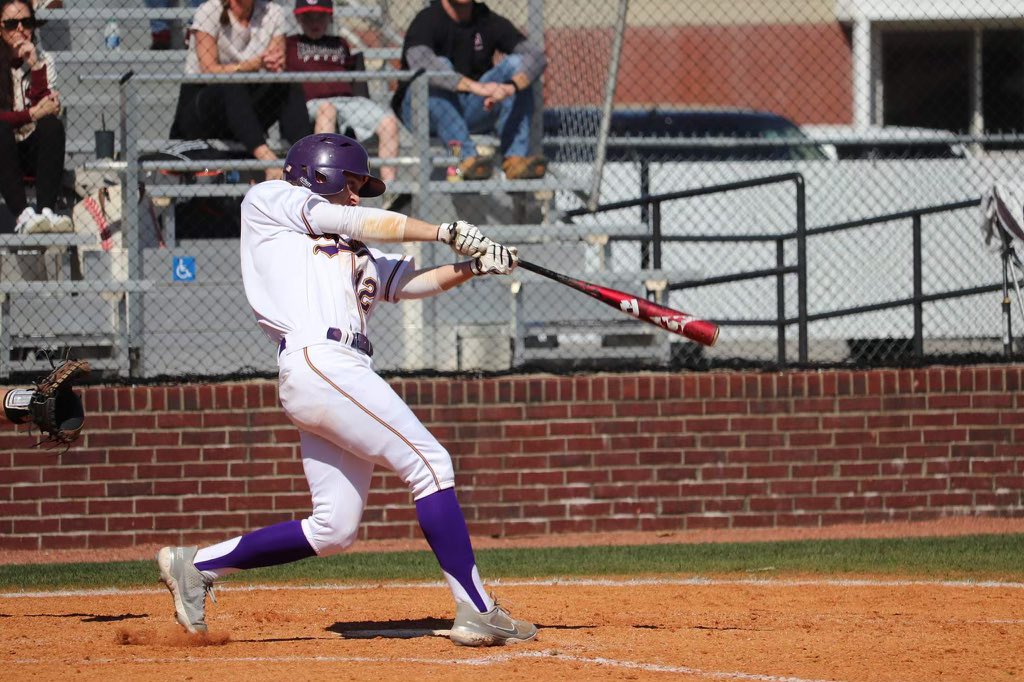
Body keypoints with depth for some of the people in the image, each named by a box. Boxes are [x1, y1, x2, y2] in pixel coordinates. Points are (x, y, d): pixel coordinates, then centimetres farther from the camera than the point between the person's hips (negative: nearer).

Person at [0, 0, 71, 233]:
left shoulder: (43, 61, 5)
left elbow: (48, 111, -8)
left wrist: (35, 67, -14)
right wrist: (31, 114, -19)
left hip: (32, 151, 3)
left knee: (53, 126, -28)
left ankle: (46, 210, -42)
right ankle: (23, 214, -48)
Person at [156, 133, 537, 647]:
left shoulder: (357, 256, 32)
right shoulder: (267, 200, 14)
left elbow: (414, 282, 21)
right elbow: (360, 223, 6)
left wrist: (476, 264, 6)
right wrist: (446, 232, 9)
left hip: (343, 372, 9)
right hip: (317, 361, -9)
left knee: (333, 529, 5)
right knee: (429, 464, -13)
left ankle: (197, 565, 13)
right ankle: (476, 612, -15)